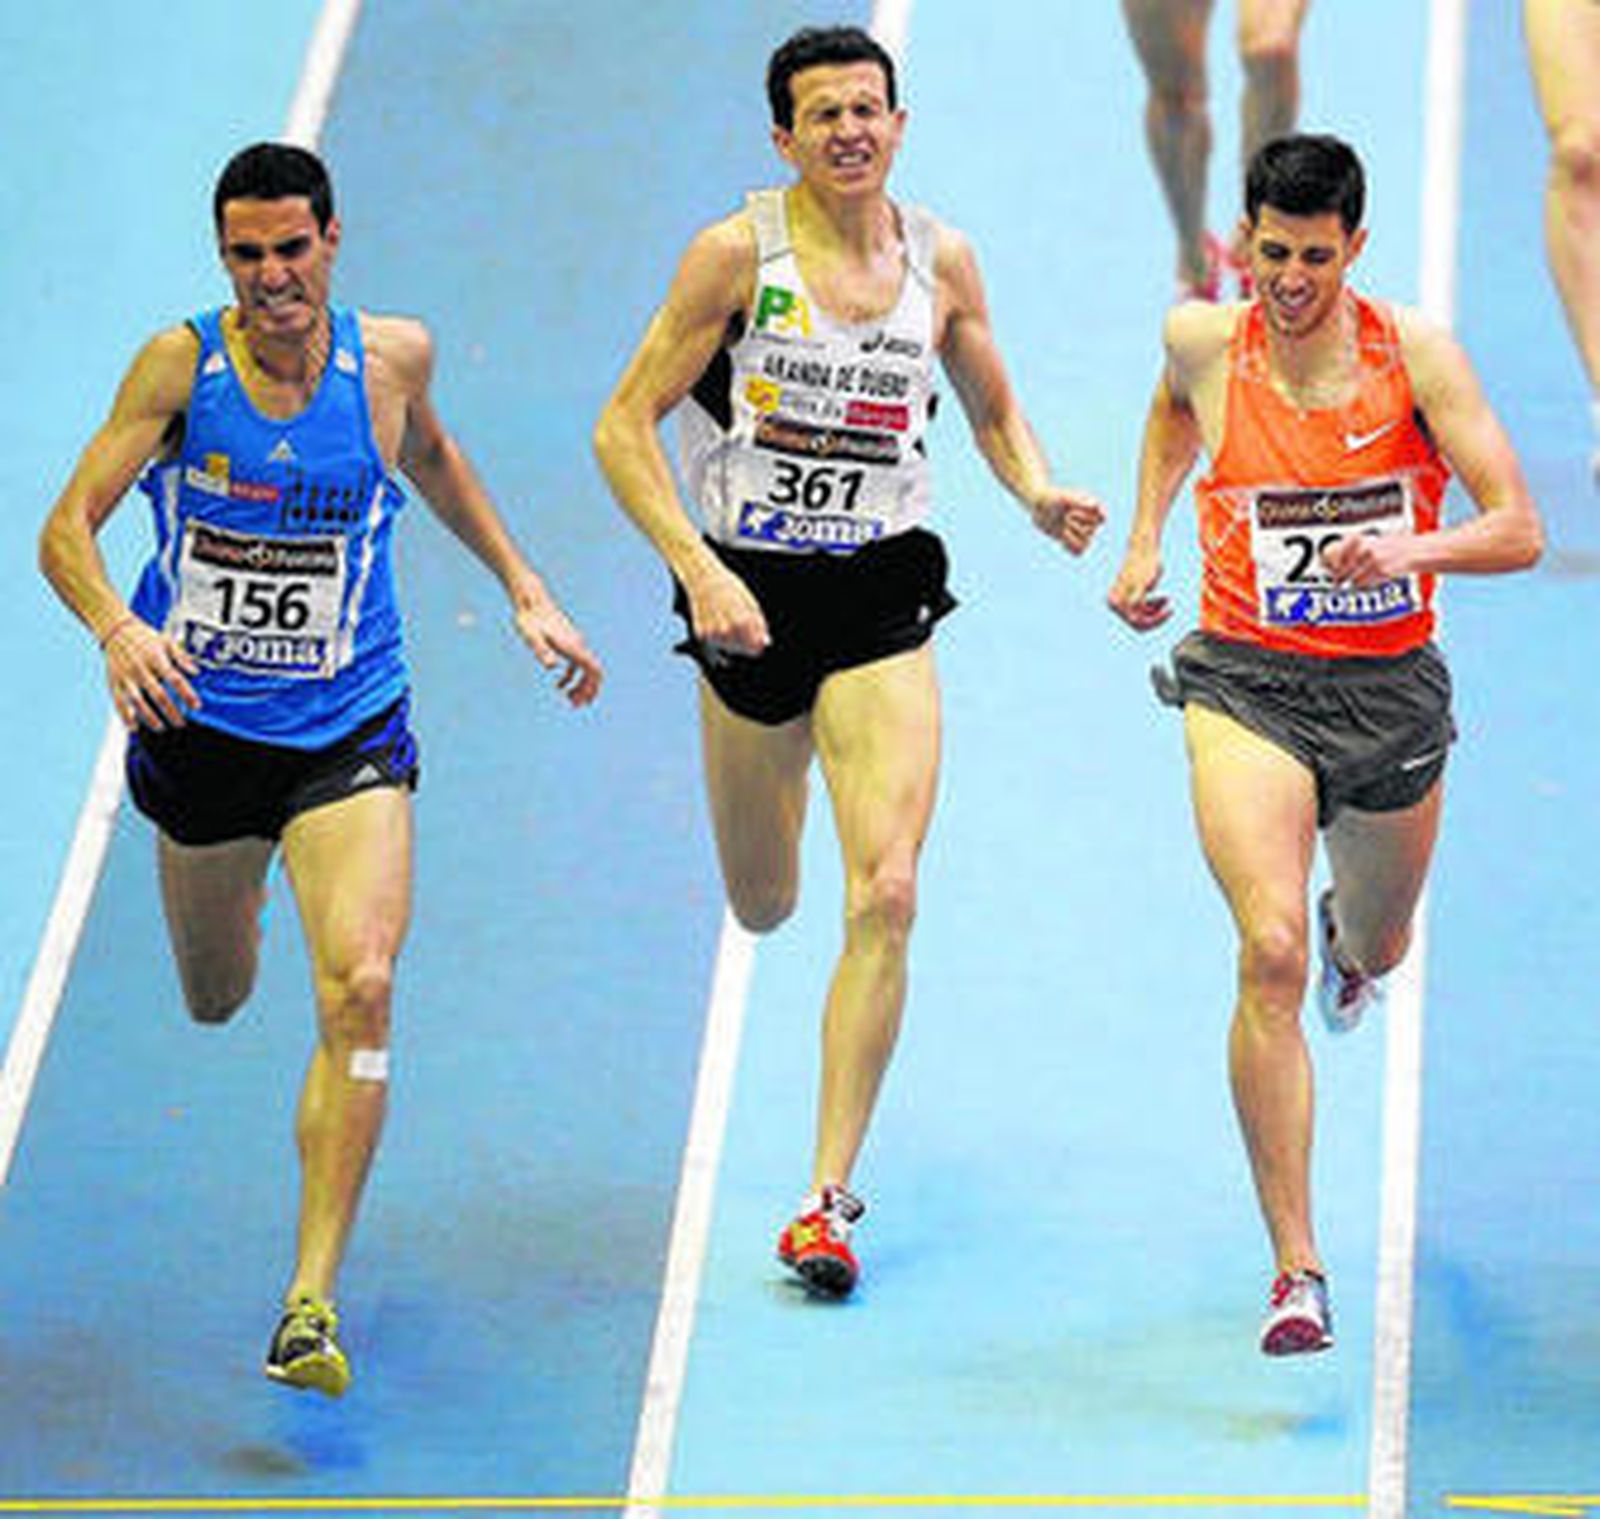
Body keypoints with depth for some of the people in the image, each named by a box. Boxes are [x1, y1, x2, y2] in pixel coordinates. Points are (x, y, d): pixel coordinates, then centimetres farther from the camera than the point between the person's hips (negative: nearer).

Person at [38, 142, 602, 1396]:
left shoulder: (393, 357, -5)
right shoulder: (181, 364, -11)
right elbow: (68, 528, -13)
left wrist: (527, 592, 16)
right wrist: (119, 629, -33)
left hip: (348, 735, -1)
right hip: (197, 725, 1)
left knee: (362, 990, -21)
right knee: (216, 1001, 20)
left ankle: (314, 1301, -18)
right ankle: (243, 890, 61)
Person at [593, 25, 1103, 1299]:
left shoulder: (941, 261, 1)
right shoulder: (736, 255, -9)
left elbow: (994, 411, 17)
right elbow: (625, 426, -8)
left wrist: (1041, 495, -4)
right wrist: (698, 569, -20)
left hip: (882, 598, 1)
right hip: (749, 595, -1)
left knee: (886, 896, -16)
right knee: (763, 907, 15)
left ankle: (829, 1197, -11)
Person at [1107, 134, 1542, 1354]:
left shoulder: (1415, 356, -10)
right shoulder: (1204, 343, -4)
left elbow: (1520, 532, -14)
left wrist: (1415, 548, -32)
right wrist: (1146, 541, 13)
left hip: (1392, 690, 1)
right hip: (1248, 681, -1)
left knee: (1372, 950, 24)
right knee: (1271, 955, -22)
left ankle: (1350, 938, 67)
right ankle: (1297, 1269, -22)